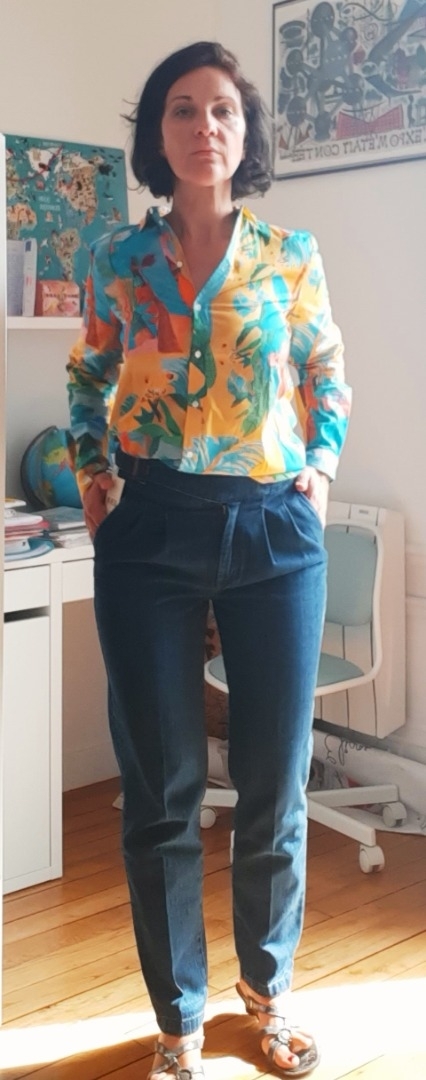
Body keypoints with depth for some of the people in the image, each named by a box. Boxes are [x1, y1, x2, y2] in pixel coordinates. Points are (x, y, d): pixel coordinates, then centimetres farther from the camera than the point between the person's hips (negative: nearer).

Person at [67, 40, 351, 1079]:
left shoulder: (292, 255, 6)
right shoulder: (119, 259, 6)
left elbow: (330, 378, 18)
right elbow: (88, 380, 19)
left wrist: (321, 469, 5)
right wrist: (93, 473, 6)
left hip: (274, 530, 1)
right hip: (149, 536, 0)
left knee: (275, 780, 7)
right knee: (161, 788, 3)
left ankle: (268, 989, 32)